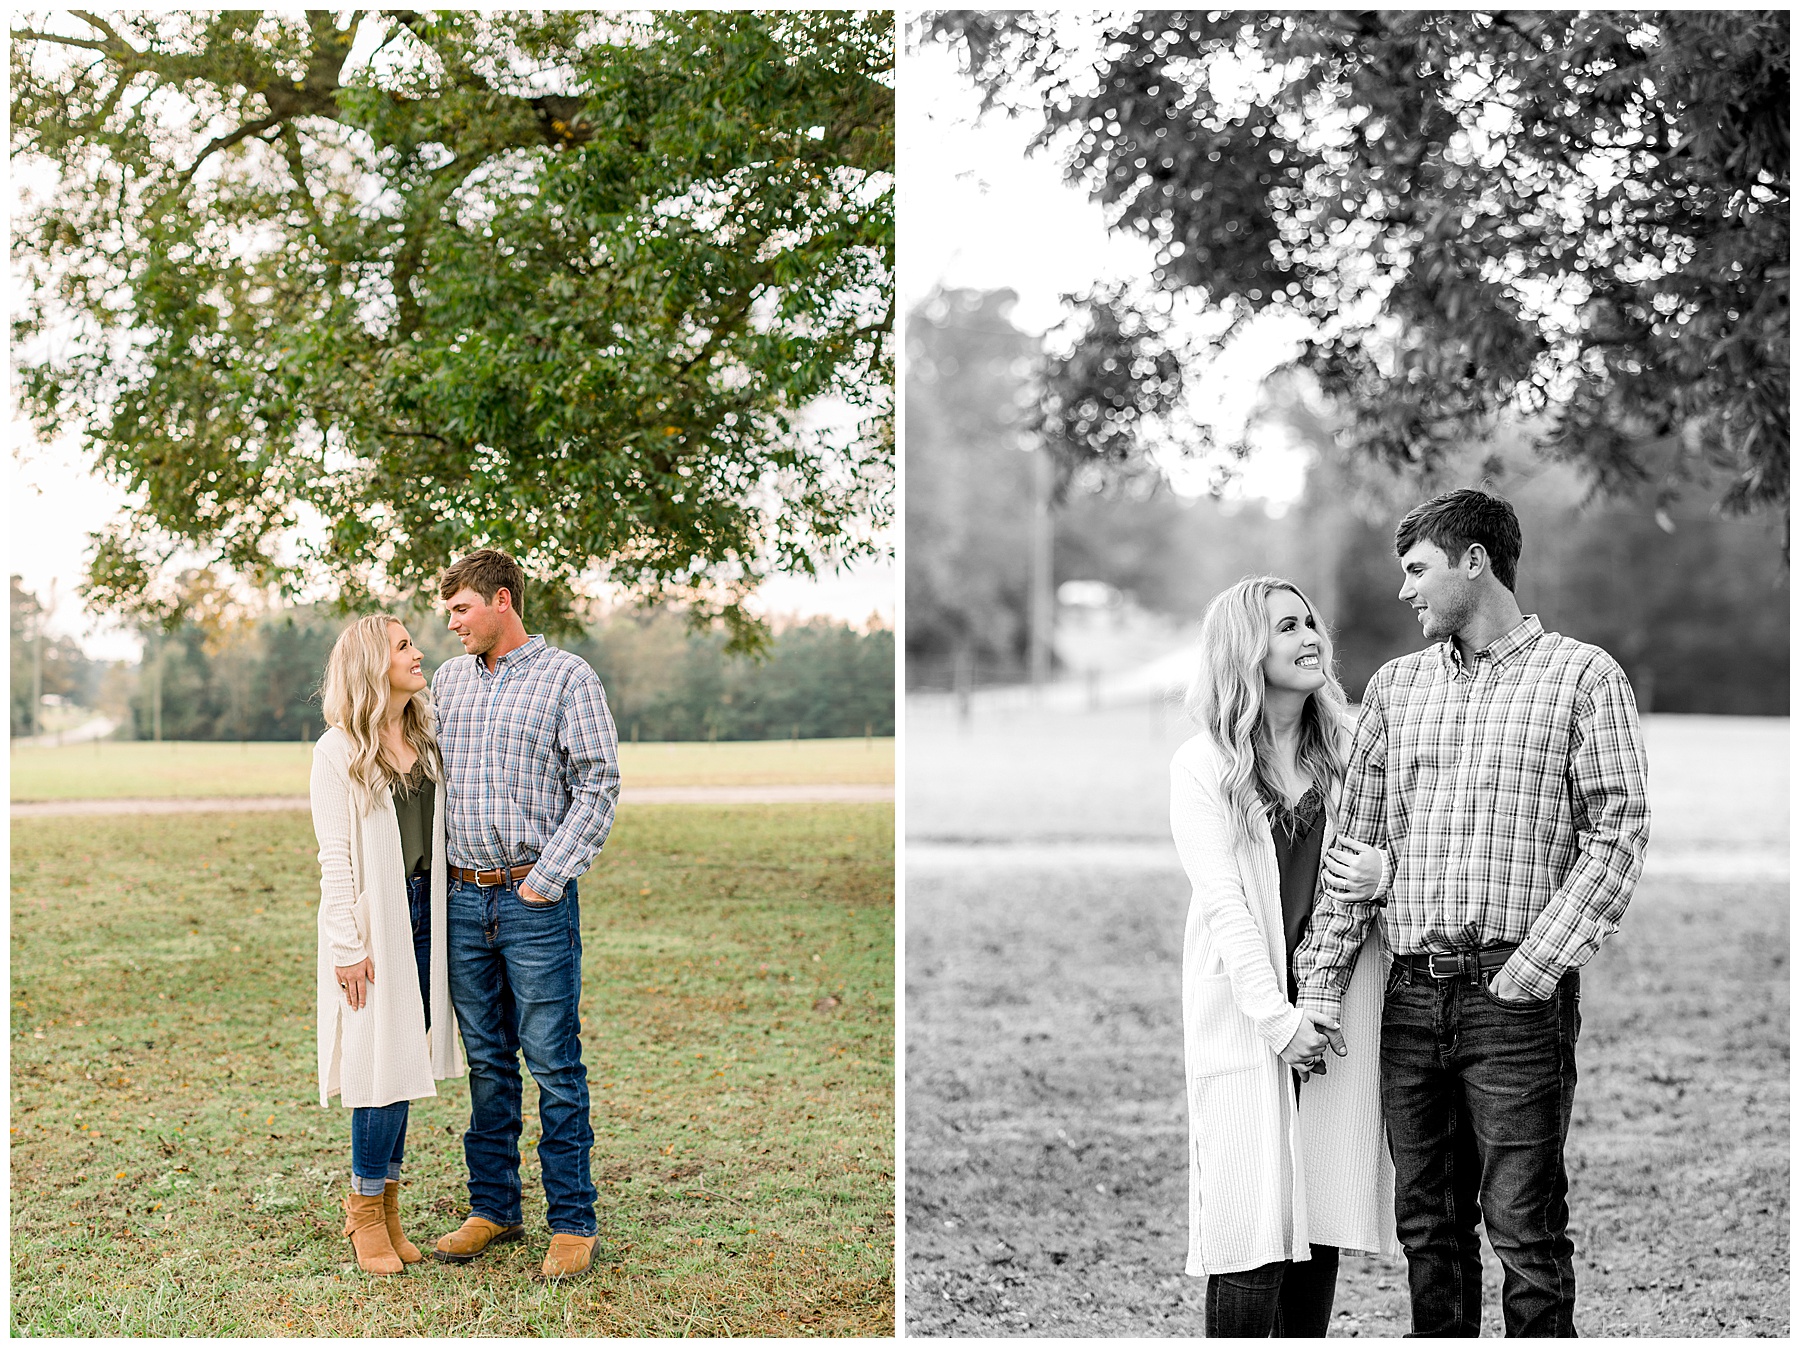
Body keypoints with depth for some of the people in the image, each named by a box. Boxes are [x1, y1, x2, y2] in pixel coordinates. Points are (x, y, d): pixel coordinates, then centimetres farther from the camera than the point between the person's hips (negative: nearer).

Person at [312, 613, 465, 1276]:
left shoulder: (424, 742, 11)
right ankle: (367, 1210, 8)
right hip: (373, 920, -6)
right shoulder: (338, 751, -7)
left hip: (423, 915, 6)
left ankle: (383, 1204, 18)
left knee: (407, 1060, 8)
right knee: (384, 1060, -5)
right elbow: (335, 856, -9)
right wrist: (347, 947, -13)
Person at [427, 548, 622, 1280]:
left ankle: (572, 1223, 3)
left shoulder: (567, 677, -3)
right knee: (487, 1061, 11)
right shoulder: (447, 678, 13)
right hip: (464, 896, 5)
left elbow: (598, 786, -6)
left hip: (535, 898, -5)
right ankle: (493, 1206, 20)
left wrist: (548, 879, -11)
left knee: (554, 1065, -3)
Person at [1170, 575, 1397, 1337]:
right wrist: (1278, 1019, -15)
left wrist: (1382, 867, -9)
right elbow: (1222, 902, -8)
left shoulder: (1346, 752, 9)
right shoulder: (1202, 767, -2)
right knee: (1252, 1219, -7)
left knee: (1325, 1209, 5)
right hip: (1247, 1012, -4)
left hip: (1338, 1009, 4)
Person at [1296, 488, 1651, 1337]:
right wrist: (1320, 978, 4)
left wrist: (1537, 964, -13)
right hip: (1411, 994, 5)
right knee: (1428, 1224, 9)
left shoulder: (1583, 677, 1)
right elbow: (1356, 840, 14)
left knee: (1525, 1226, -4)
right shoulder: (1395, 686, 15)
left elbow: (1618, 833, -5)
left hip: (1516, 993, -5)